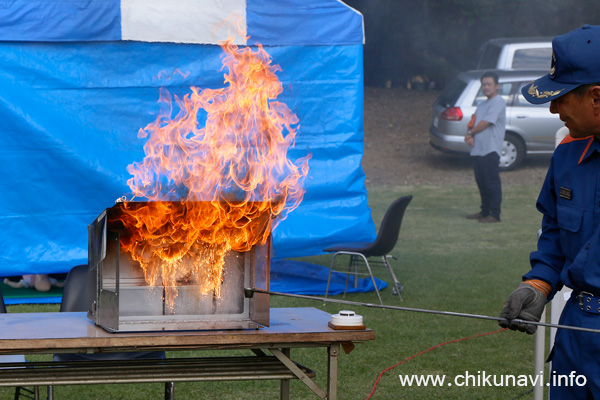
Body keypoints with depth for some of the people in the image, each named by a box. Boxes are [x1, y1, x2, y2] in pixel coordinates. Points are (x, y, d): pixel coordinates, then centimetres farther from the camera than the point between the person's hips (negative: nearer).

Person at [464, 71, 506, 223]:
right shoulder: (482, 105, 22)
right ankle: (485, 211, 21)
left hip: (491, 150, -9)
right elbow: (472, 124, 18)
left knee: (492, 183, -7)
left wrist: (470, 133, 0)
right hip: (477, 150, 9)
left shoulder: (498, 102, -7)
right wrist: (469, 135, -4)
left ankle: (495, 214, -5)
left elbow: (486, 123, -14)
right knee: (482, 182, 13)